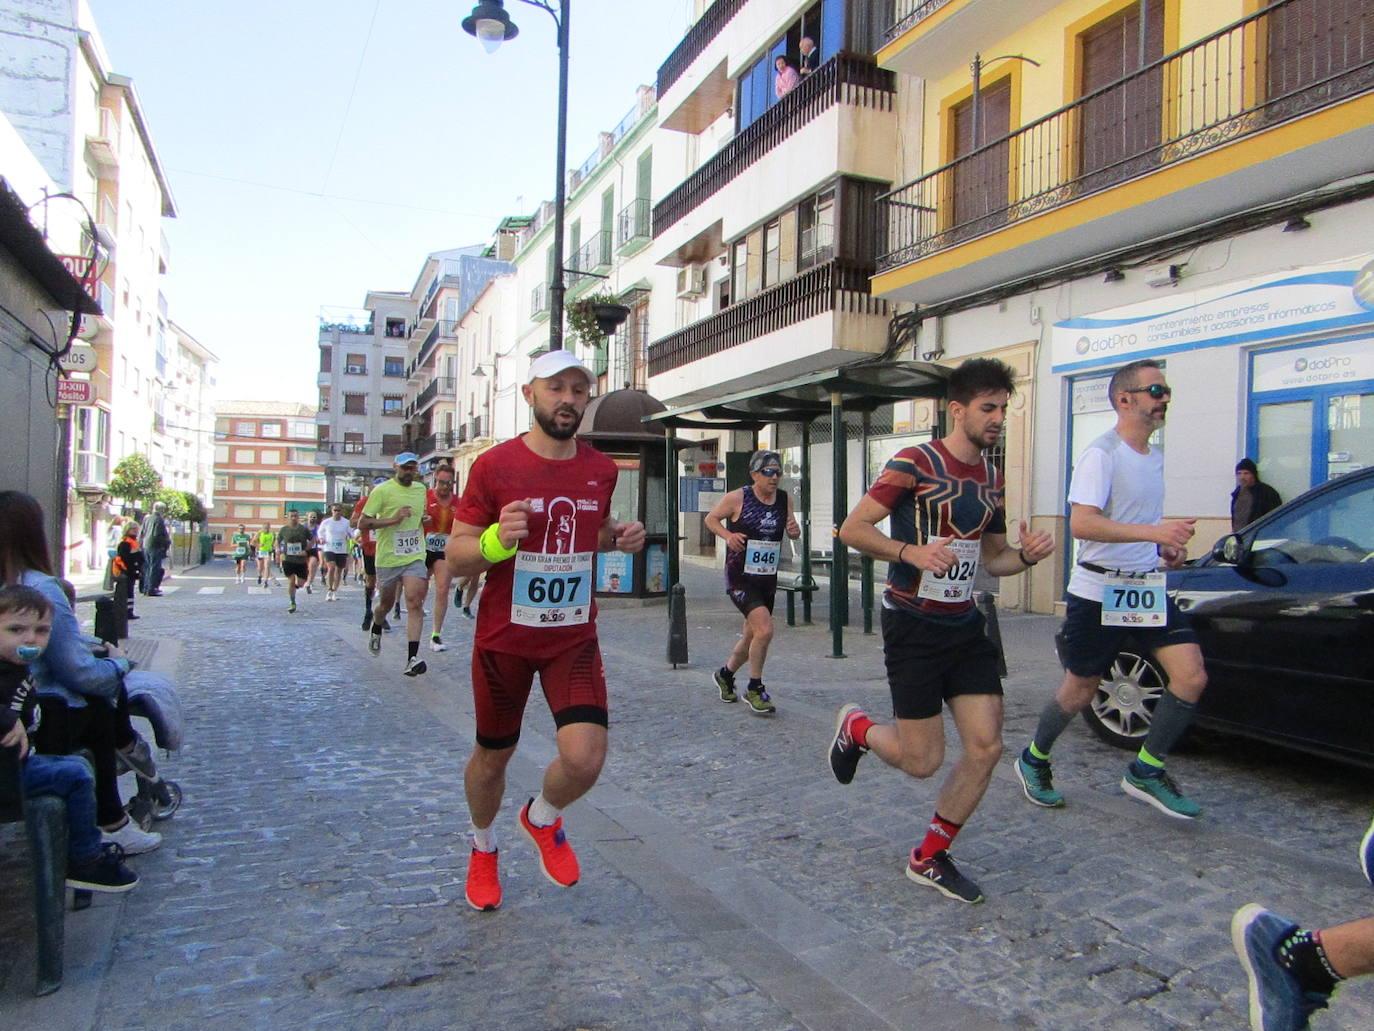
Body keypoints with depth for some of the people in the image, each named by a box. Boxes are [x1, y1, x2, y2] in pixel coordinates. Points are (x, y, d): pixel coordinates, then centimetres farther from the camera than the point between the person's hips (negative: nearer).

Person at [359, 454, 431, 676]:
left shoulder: (421, 489, 10)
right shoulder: (382, 490, -7)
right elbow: (362, 522, -12)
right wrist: (394, 519, -22)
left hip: (414, 557, 2)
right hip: (388, 558, -2)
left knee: (415, 603, -14)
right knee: (386, 603, 15)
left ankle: (412, 658, -18)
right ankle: (376, 629, 51)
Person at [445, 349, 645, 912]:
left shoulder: (601, 469, 2)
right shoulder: (494, 465, -10)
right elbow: (456, 558, -7)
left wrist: (621, 536, -2)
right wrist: (495, 541, -29)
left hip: (574, 639, 2)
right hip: (504, 639, -2)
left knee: (585, 758, -15)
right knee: (492, 759, 15)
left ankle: (542, 819, 22)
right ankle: (483, 847, 47)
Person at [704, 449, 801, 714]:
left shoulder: (784, 499, 5)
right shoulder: (738, 498, -9)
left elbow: (792, 531, 17)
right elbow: (711, 518, 2)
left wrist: (794, 530, -7)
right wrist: (727, 535, -16)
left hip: (767, 579, 6)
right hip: (740, 577, -6)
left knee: (751, 637, 17)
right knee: (764, 629, -21)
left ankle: (725, 675, 44)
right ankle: (755, 690, -3)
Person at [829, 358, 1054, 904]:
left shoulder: (991, 477, 11)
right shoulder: (914, 463, -11)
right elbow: (852, 529, -13)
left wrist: (1026, 554, -3)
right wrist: (911, 552, -28)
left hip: (965, 625, 7)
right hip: (913, 626, -7)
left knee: (986, 747, 0)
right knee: (923, 760, -3)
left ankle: (928, 858, 20)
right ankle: (855, 728, 31)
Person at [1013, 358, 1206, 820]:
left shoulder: (1154, 455, 13)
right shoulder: (1101, 454, -15)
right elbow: (1081, 523, -27)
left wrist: (1167, 546, 9)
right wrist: (1155, 532, -35)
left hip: (1147, 588, 7)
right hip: (1099, 591, -7)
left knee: (1191, 676, -6)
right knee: (1080, 690, 5)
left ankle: (1146, 772, 10)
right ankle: (1034, 760, 29)